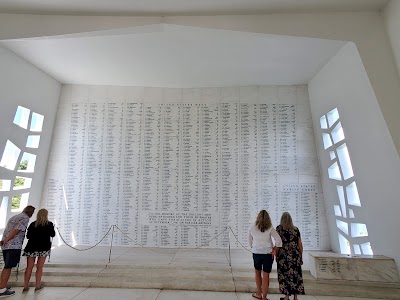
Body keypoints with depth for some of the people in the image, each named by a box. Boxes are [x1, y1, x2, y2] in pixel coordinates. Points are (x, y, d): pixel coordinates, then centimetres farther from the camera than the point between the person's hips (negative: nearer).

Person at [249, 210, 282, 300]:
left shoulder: (252, 228, -5)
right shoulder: (270, 228, -8)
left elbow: (250, 242, 3)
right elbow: (278, 240, -13)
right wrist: (274, 250, -3)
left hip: (256, 253, 1)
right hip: (268, 253, -1)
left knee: (257, 273, 22)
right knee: (266, 275, 8)